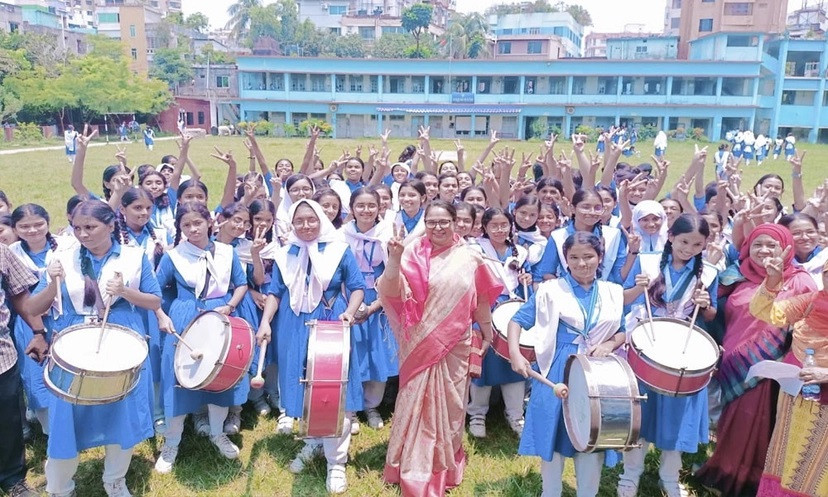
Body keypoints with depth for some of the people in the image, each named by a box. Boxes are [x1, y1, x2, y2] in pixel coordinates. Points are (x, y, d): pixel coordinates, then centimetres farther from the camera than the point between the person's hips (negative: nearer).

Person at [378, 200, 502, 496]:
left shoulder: (470, 258, 0)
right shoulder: (413, 253, -8)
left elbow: (481, 299, 9)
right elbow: (391, 291, -20)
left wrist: (487, 333, 14)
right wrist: (394, 257, -34)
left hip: (456, 344, 2)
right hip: (420, 343, -2)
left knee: (450, 404, 14)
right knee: (418, 402, 6)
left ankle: (445, 465, 37)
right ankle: (414, 471, 24)